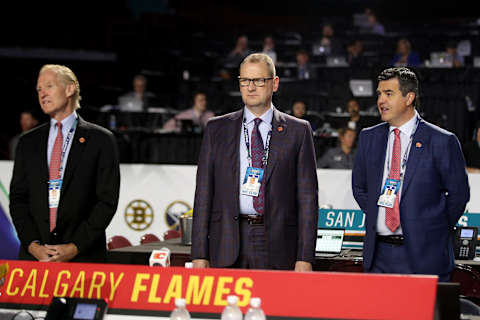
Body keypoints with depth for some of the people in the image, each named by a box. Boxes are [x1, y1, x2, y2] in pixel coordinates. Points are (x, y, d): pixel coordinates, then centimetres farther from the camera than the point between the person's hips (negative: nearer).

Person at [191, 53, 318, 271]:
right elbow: (204, 193, 8)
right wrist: (199, 255, 0)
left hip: (277, 247, -1)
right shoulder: (217, 129, 11)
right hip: (227, 245, 1)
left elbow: (307, 196, 4)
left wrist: (305, 259, -5)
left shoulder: (298, 131, 8)